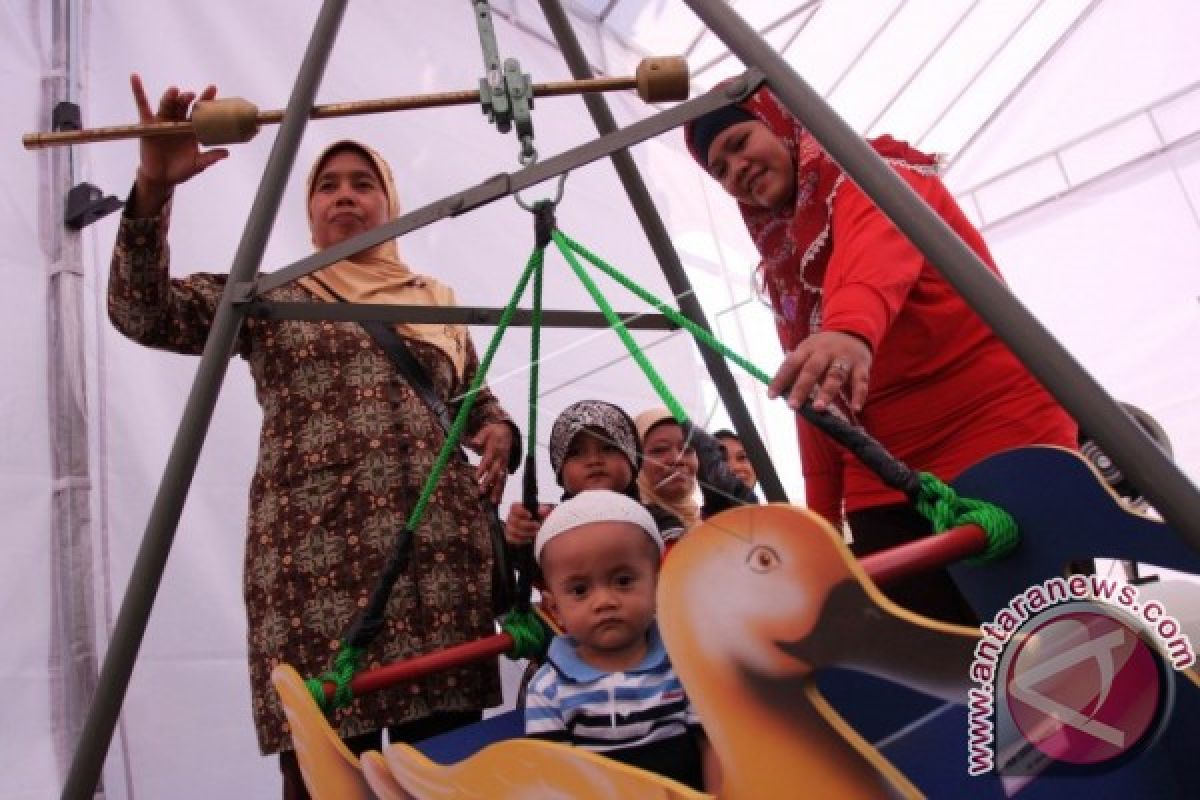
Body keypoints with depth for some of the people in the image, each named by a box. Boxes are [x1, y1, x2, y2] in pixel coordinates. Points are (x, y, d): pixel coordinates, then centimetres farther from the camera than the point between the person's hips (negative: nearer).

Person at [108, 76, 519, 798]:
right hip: (313, 549, -2)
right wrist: (154, 189, -12)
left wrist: (498, 430, 4)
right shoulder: (266, 299, 14)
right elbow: (141, 313, 2)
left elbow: (479, 398, 28)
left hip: (437, 546, 2)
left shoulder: (437, 302, 22)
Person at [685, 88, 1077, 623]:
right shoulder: (784, 261, 21)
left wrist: (854, 328, -48)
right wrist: (822, 517, 10)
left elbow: (882, 238, -25)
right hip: (885, 482, 6)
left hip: (1000, 437, -6)